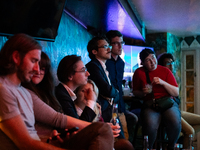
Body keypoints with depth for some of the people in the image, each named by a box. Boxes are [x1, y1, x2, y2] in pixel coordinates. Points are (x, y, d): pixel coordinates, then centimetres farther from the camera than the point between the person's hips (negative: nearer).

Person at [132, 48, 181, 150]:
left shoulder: (165, 71, 9)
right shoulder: (139, 72, 9)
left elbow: (176, 93, 4)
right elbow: (135, 92, 17)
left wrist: (163, 82, -10)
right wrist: (143, 93, -5)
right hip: (149, 105, -1)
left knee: (175, 123, -31)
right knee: (150, 126, -34)